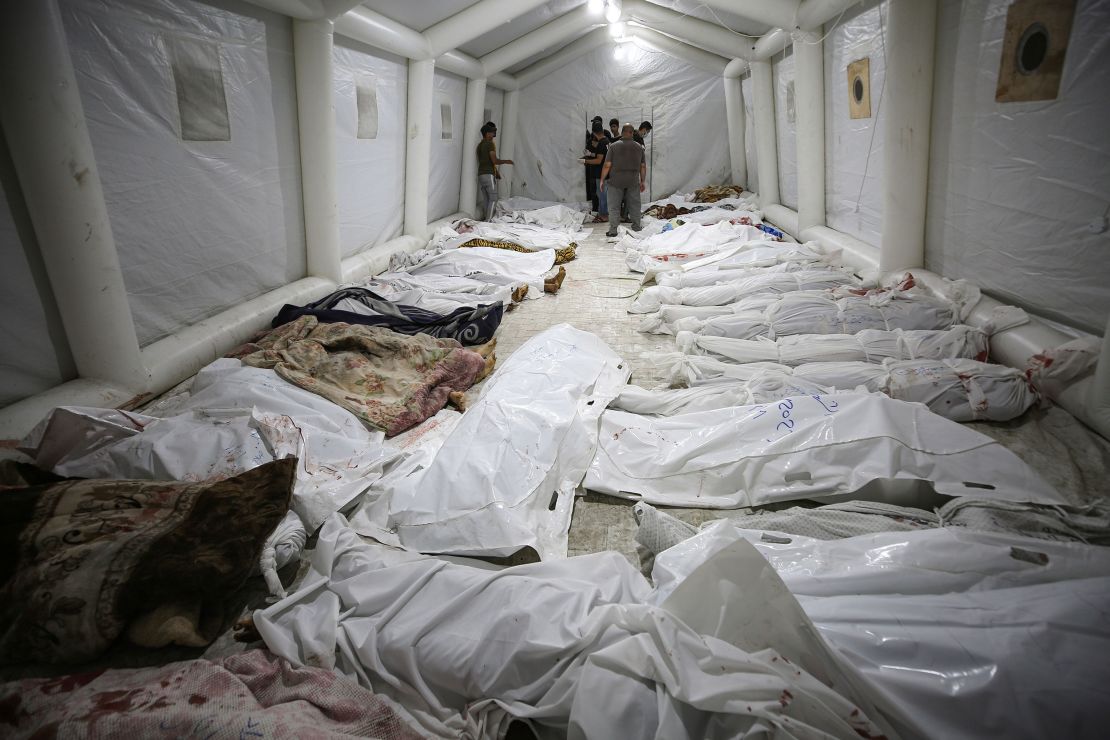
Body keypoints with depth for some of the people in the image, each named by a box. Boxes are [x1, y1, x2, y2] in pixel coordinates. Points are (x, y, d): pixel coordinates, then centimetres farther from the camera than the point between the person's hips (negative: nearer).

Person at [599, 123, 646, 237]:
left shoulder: (614, 147, -7)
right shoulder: (639, 147, 3)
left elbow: (607, 165, -9)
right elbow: (643, 166, 7)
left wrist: (602, 180, 1)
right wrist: (642, 181, 17)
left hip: (615, 182, -3)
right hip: (633, 182, 3)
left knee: (614, 206, 3)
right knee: (634, 205, 13)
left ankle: (613, 230, 0)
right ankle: (636, 227, 20)